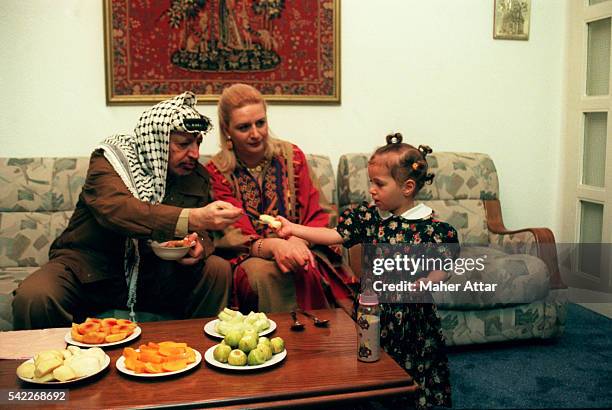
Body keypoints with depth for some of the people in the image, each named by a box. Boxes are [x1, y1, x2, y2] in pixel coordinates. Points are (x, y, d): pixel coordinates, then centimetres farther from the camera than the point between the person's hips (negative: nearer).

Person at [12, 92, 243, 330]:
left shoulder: (197, 176, 3)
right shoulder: (109, 160, -12)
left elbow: (201, 234, 2)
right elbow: (117, 210, -33)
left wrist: (199, 247, -25)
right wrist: (193, 218, -45)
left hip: (153, 276, 3)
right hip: (89, 269, -3)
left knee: (218, 270, -17)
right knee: (32, 298, -30)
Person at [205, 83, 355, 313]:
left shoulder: (292, 156, 6)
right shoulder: (216, 173, 0)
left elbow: (317, 216, 3)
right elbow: (234, 237, -9)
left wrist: (298, 239, -21)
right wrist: (272, 246, -31)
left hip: (297, 248, 1)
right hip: (250, 257, -1)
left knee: (308, 269, -33)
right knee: (260, 272, -35)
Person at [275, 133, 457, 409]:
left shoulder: (430, 227, -10)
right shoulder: (369, 215, 0)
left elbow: (441, 270, -6)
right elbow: (335, 235, -1)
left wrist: (426, 283, -25)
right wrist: (294, 229, -6)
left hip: (411, 316, -3)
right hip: (372, 310, 3)